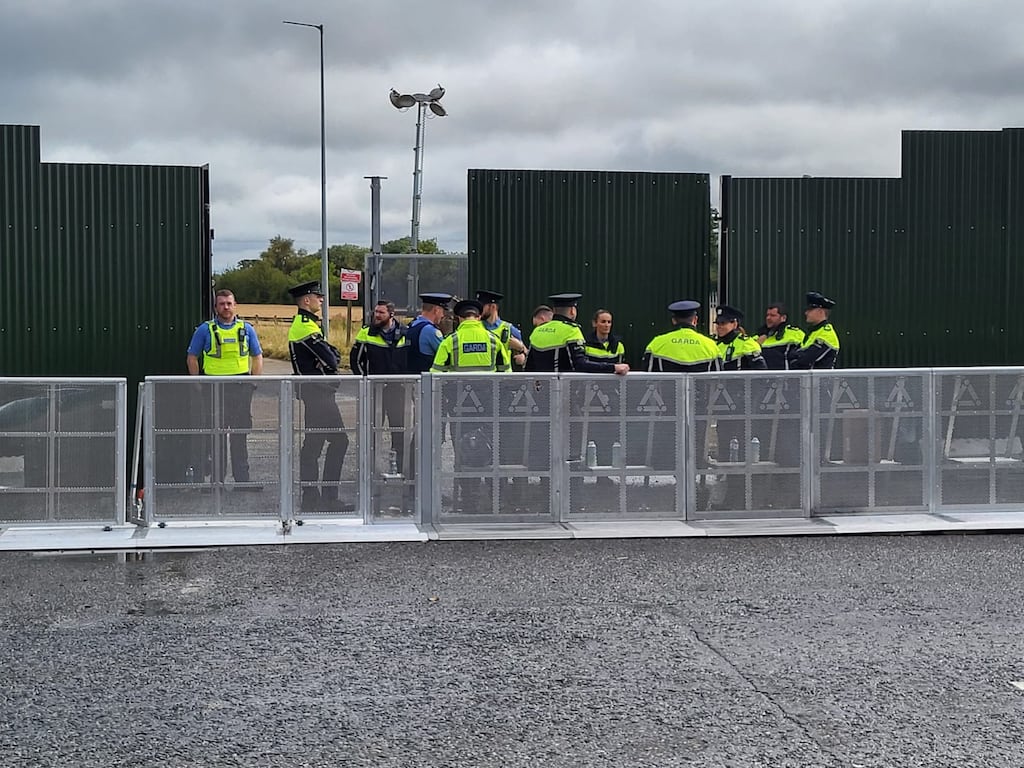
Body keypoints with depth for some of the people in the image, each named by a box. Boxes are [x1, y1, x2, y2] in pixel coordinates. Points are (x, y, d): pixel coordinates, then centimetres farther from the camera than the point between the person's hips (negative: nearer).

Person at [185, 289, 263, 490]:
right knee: (217, 436, 2)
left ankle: (242, 480, 10)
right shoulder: (205, 330, 2)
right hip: (215, 387, -2)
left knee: (240, 435, 5)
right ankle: (217, 480, 8)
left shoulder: (246, 329, 9)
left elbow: (257, 356, 15)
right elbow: (191, 357, 6)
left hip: (241, 388, 2)